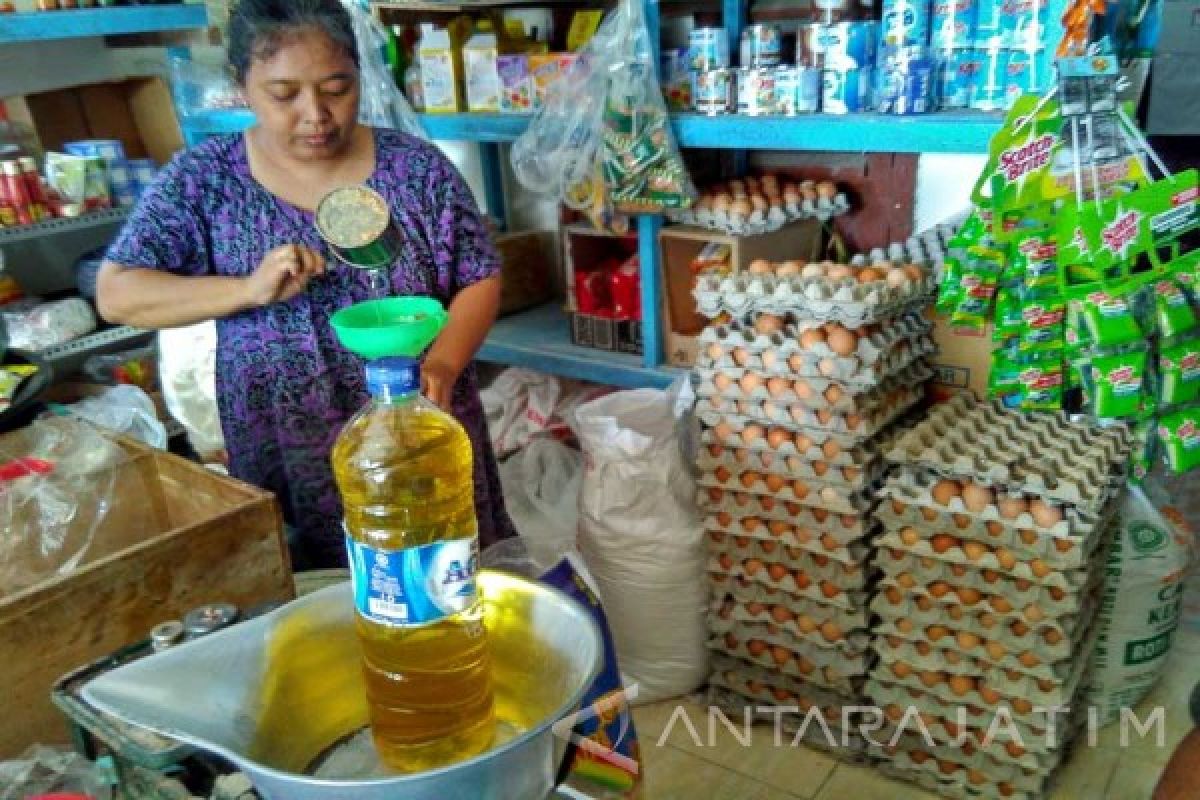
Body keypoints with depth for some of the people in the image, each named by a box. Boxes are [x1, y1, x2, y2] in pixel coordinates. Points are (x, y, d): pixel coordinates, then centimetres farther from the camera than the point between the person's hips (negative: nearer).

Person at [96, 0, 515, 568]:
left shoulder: (418, 168, -5)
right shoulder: (202, 180, -5)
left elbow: (479, 281, -1)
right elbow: (116, 295, -6)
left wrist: (441, 365, -20)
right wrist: (249, 288, -22)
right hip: (283, 455, 0)